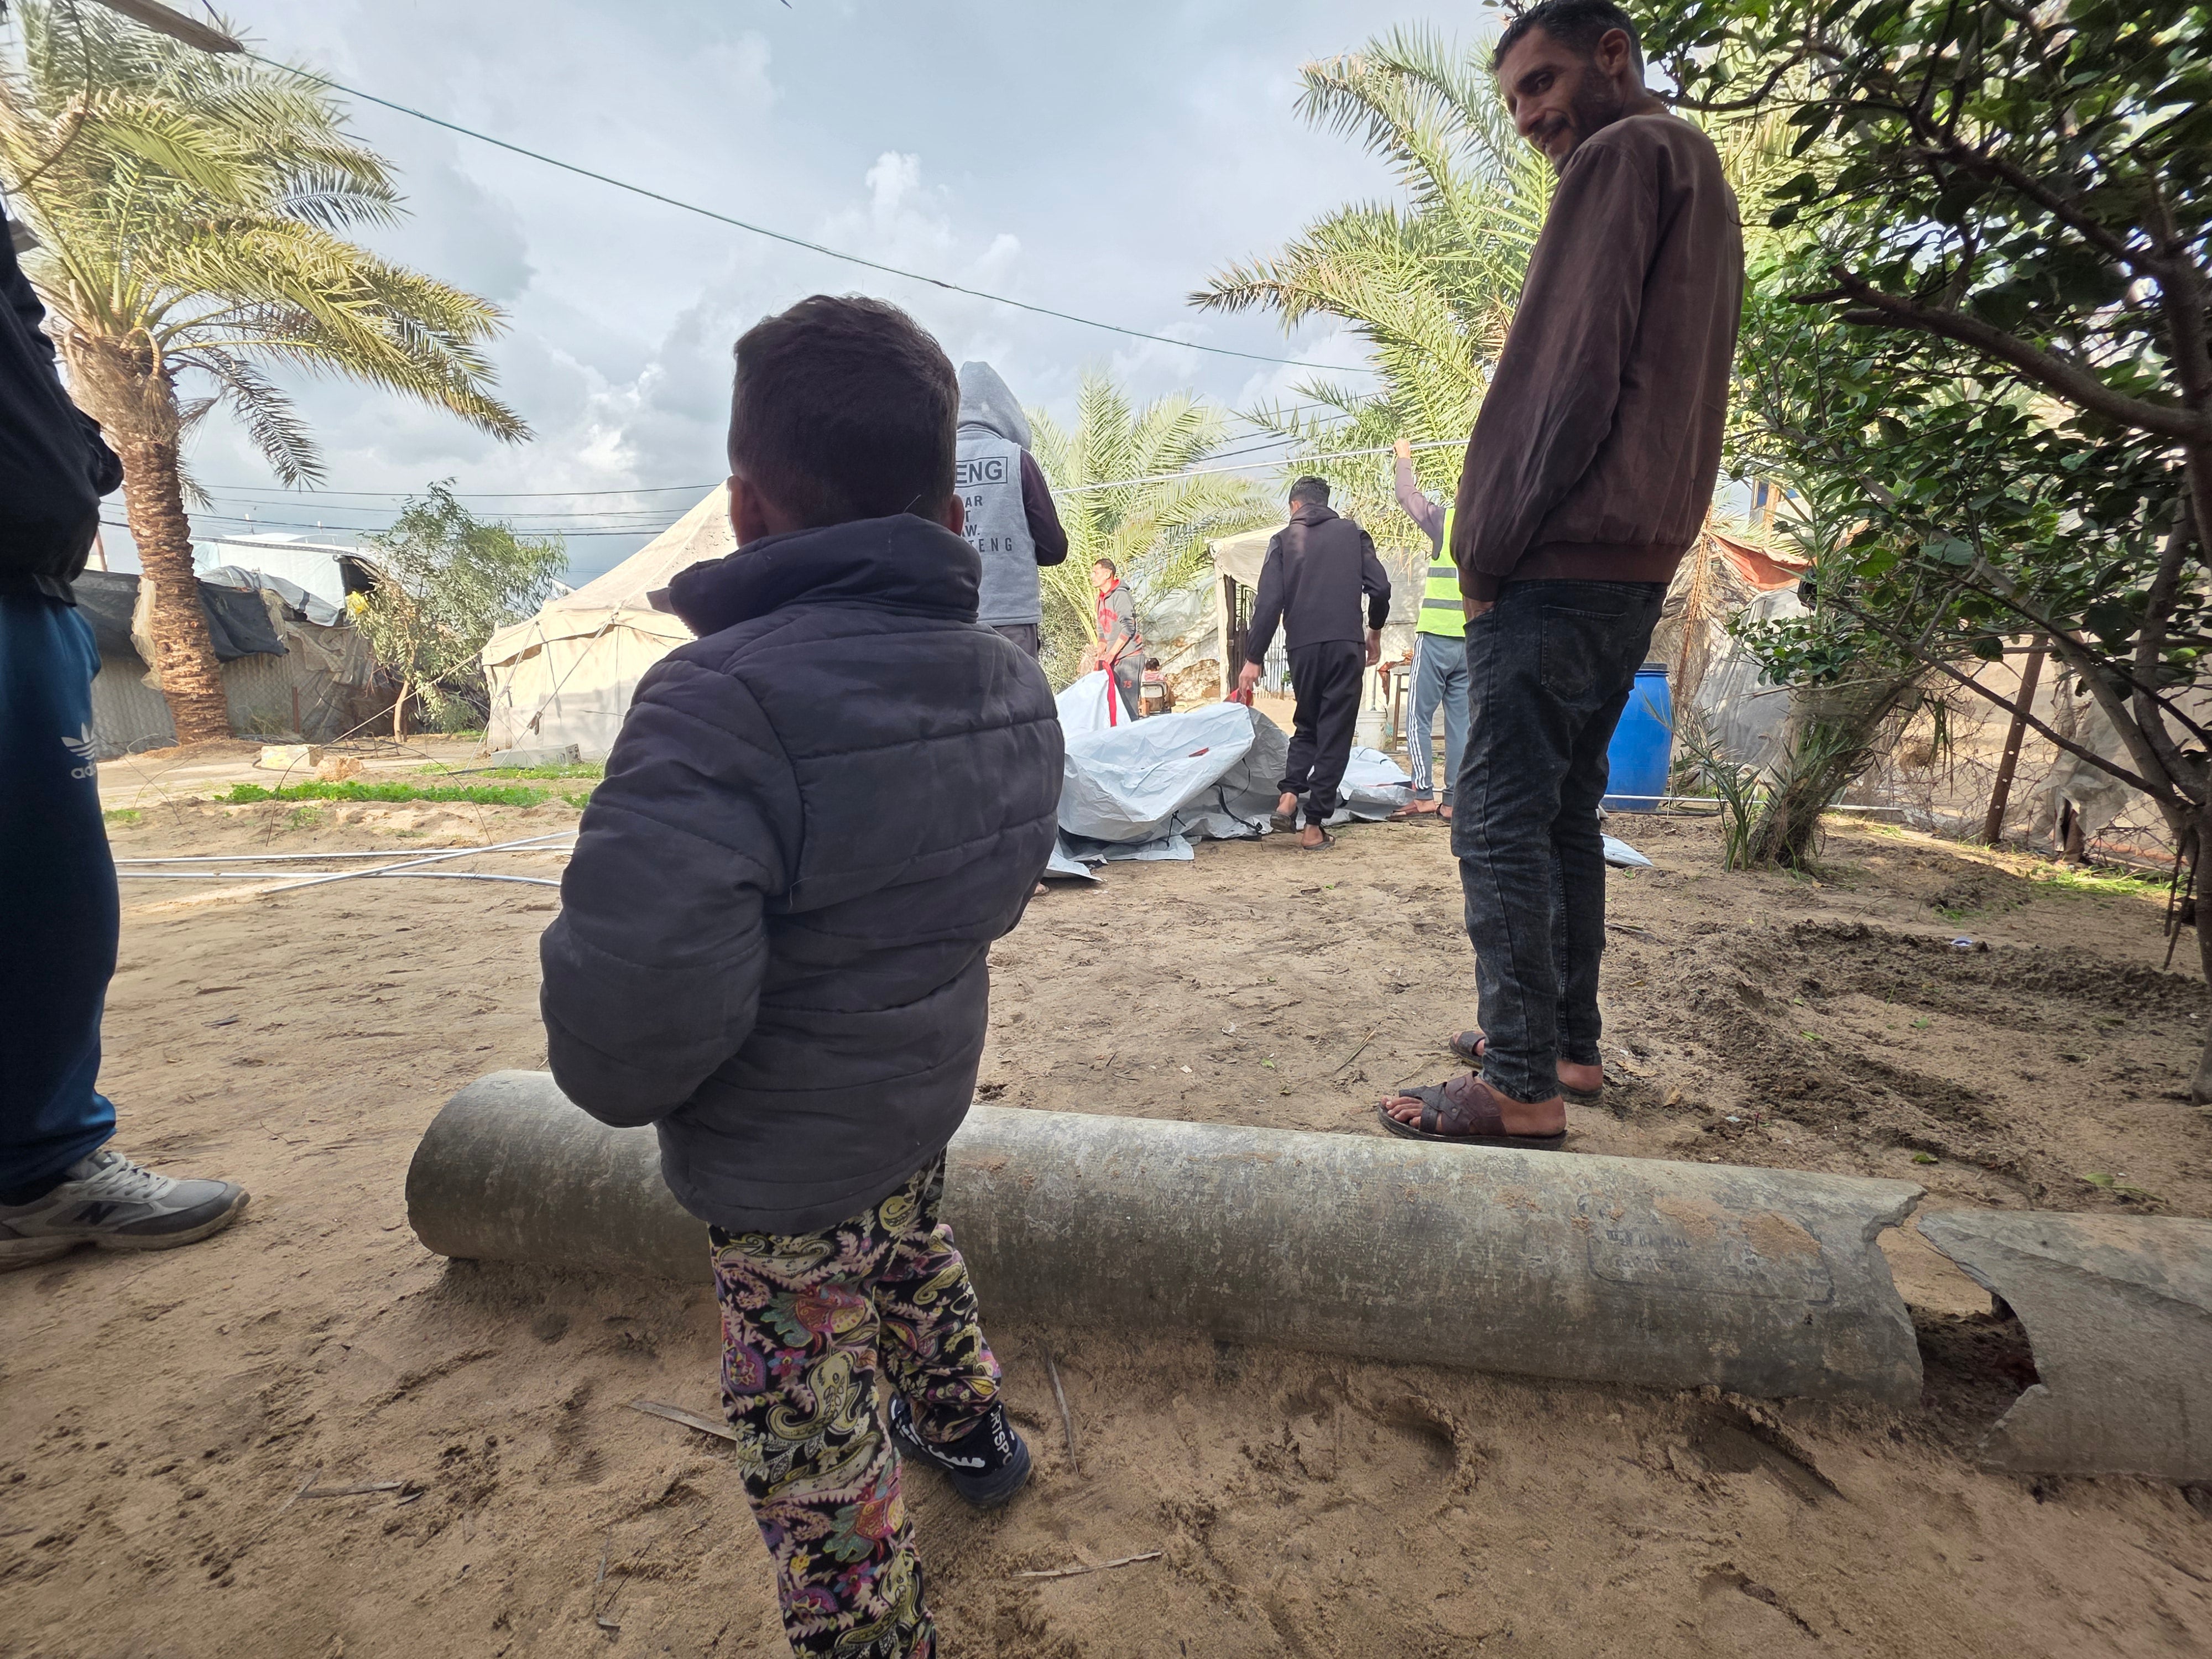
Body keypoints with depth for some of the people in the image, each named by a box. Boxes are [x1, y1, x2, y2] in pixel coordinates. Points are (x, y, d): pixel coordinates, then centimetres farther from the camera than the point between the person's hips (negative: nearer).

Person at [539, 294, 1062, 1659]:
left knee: (814, 1436, 15)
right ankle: (972, 1428, 59)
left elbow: (627, 1022, -34)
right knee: (915, 1256, 34)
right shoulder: (1016, 685, -6)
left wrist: (619, 1081, -12)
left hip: (781, 1165, -7)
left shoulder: (722, 704, -31)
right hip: (931, 1096, 8)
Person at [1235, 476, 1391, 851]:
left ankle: (1289, 796, -1)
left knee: (1307, 725, 20)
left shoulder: (1283, 540, 8)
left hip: (1303, 647, 1)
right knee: (1335, 734, 3)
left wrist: (1253, 659, -2)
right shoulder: (1353, 533, 10)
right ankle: (1314, 827, 0)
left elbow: (1268, 602, -2)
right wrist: (1375, 633, 20)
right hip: (1346, 645, -1)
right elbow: (1380, 588, 3)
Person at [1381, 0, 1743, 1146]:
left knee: (1501, 821, -9)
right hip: (1640, 566, 10)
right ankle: (1568, 1042, 20)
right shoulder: (1706, 188, 28)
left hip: (1558, 564, -10)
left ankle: (1523, 1087, -5)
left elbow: (1572, 373, -15)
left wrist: (1486, 544, -11)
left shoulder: (1623, 156, -2)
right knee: (1566, 812, 13)